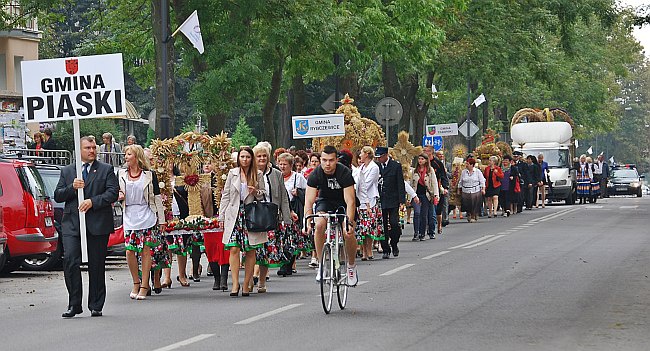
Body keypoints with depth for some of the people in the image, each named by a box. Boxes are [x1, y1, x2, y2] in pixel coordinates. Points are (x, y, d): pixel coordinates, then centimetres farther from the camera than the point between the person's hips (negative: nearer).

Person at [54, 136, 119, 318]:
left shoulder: (106, 170, 9)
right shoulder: (67, 171, 15)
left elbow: (113, 193, -2)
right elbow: (57, 196, 11)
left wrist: (92, 202, -15)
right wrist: (72, 187, -8)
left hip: (98, 224, -1)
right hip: (72, 223, 1)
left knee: (96, 265, 3)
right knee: (70, 261, -13)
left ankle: (96, 306, 13)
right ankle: (74, 304, -7)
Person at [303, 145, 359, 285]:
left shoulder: (345, 173, -27)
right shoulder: (315, 174, -21)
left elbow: (350, 201, -31)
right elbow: (309, 201, -24)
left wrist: (349, 222, -43)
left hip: (343, 202, -2)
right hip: (325, 201, 2)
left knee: (348, 233, -22)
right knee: (319, 225, -27)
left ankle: (352, 266, 4)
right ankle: (321, 265, -15)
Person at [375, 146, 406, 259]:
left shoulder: (396, 166, 1)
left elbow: (400, 184, 0)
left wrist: (402, 200, -7)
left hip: (393, 201, -2)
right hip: (379, 201, 3)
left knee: (394, 223, -9)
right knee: (383, 226, 0)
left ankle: (394, 244, 13)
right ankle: (386, 250, 6)